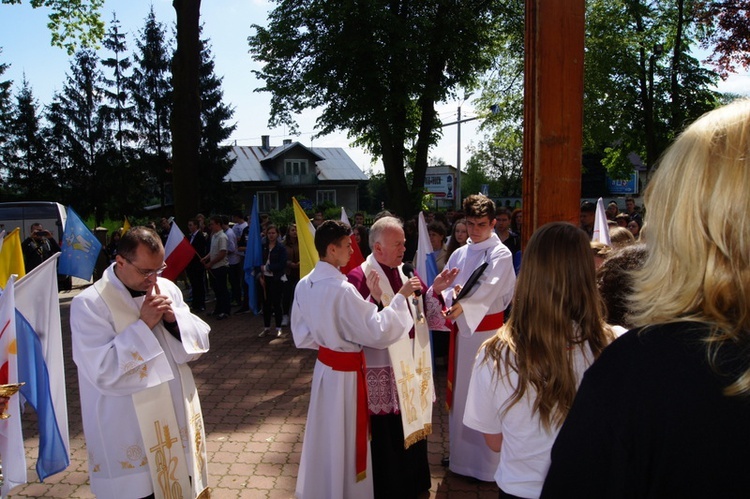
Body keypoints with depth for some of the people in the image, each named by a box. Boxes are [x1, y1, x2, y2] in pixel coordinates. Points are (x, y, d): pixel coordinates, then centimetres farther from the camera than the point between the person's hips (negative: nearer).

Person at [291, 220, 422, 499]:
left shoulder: (304, 284, -2)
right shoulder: (343, 289, -27)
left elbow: (302, 335, 7)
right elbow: (376, 331, -24)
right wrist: (400, 296, -20)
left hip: (325, 365, 8)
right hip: (346, 372, -8)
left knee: (326, 434, 24)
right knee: (344, 438, 11)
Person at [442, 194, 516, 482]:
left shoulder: (501, 254, -7)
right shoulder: (459, 254, 11)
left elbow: (489, 289, -23)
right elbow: (447, 287, 5)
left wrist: (463, 306, -38)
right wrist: (449, 300, -19)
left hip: (486, 329, -6)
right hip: (460, 327, 6)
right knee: (459, 389, 14)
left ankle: (486, 461, 13)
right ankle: (459, 450, 31)